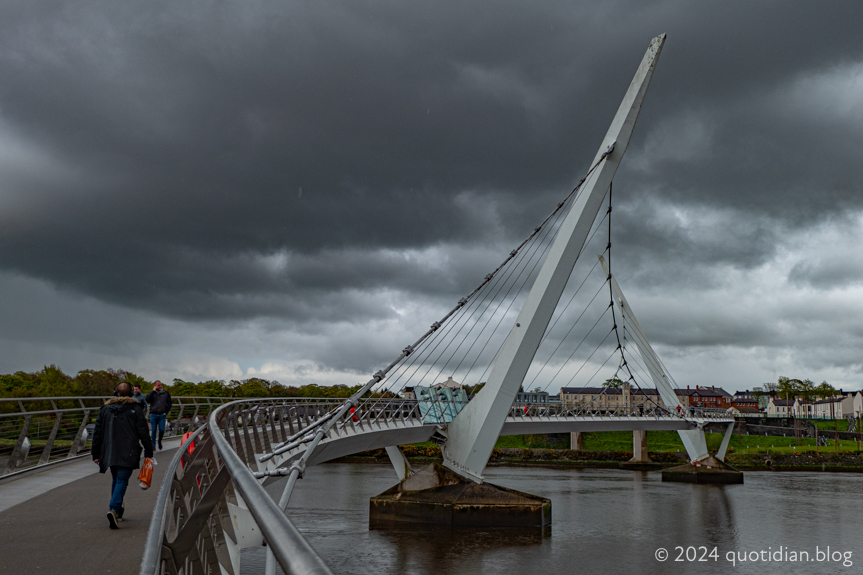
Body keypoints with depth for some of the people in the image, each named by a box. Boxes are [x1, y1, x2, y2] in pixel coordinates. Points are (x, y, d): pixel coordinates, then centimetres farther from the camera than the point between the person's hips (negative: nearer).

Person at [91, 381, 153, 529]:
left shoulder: (105, 409, 8)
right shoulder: (135, 410, -2)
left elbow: (97, 433, 9)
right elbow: (143, 433, -3)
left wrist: (95, 453, 15)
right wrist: (148, 451, 6)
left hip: (110, 452, 4)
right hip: (128, 454, -4)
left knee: (115, 480, 18)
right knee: (122, 480, -6)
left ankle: (117, 511, 20)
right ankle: (114, 509, -26)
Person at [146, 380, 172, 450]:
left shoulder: (166, 393, 7)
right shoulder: (152, 393, 6)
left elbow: (169, 404, 11)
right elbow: (147, 400, -13)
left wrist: (166, 412, 1)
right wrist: (153, 391, -12)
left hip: (162, 415, 0)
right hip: (153, 415, 0)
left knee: (161, 430, -5)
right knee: (153, 430, 3)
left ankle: (160, 441, 21)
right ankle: (153, 445, 14)